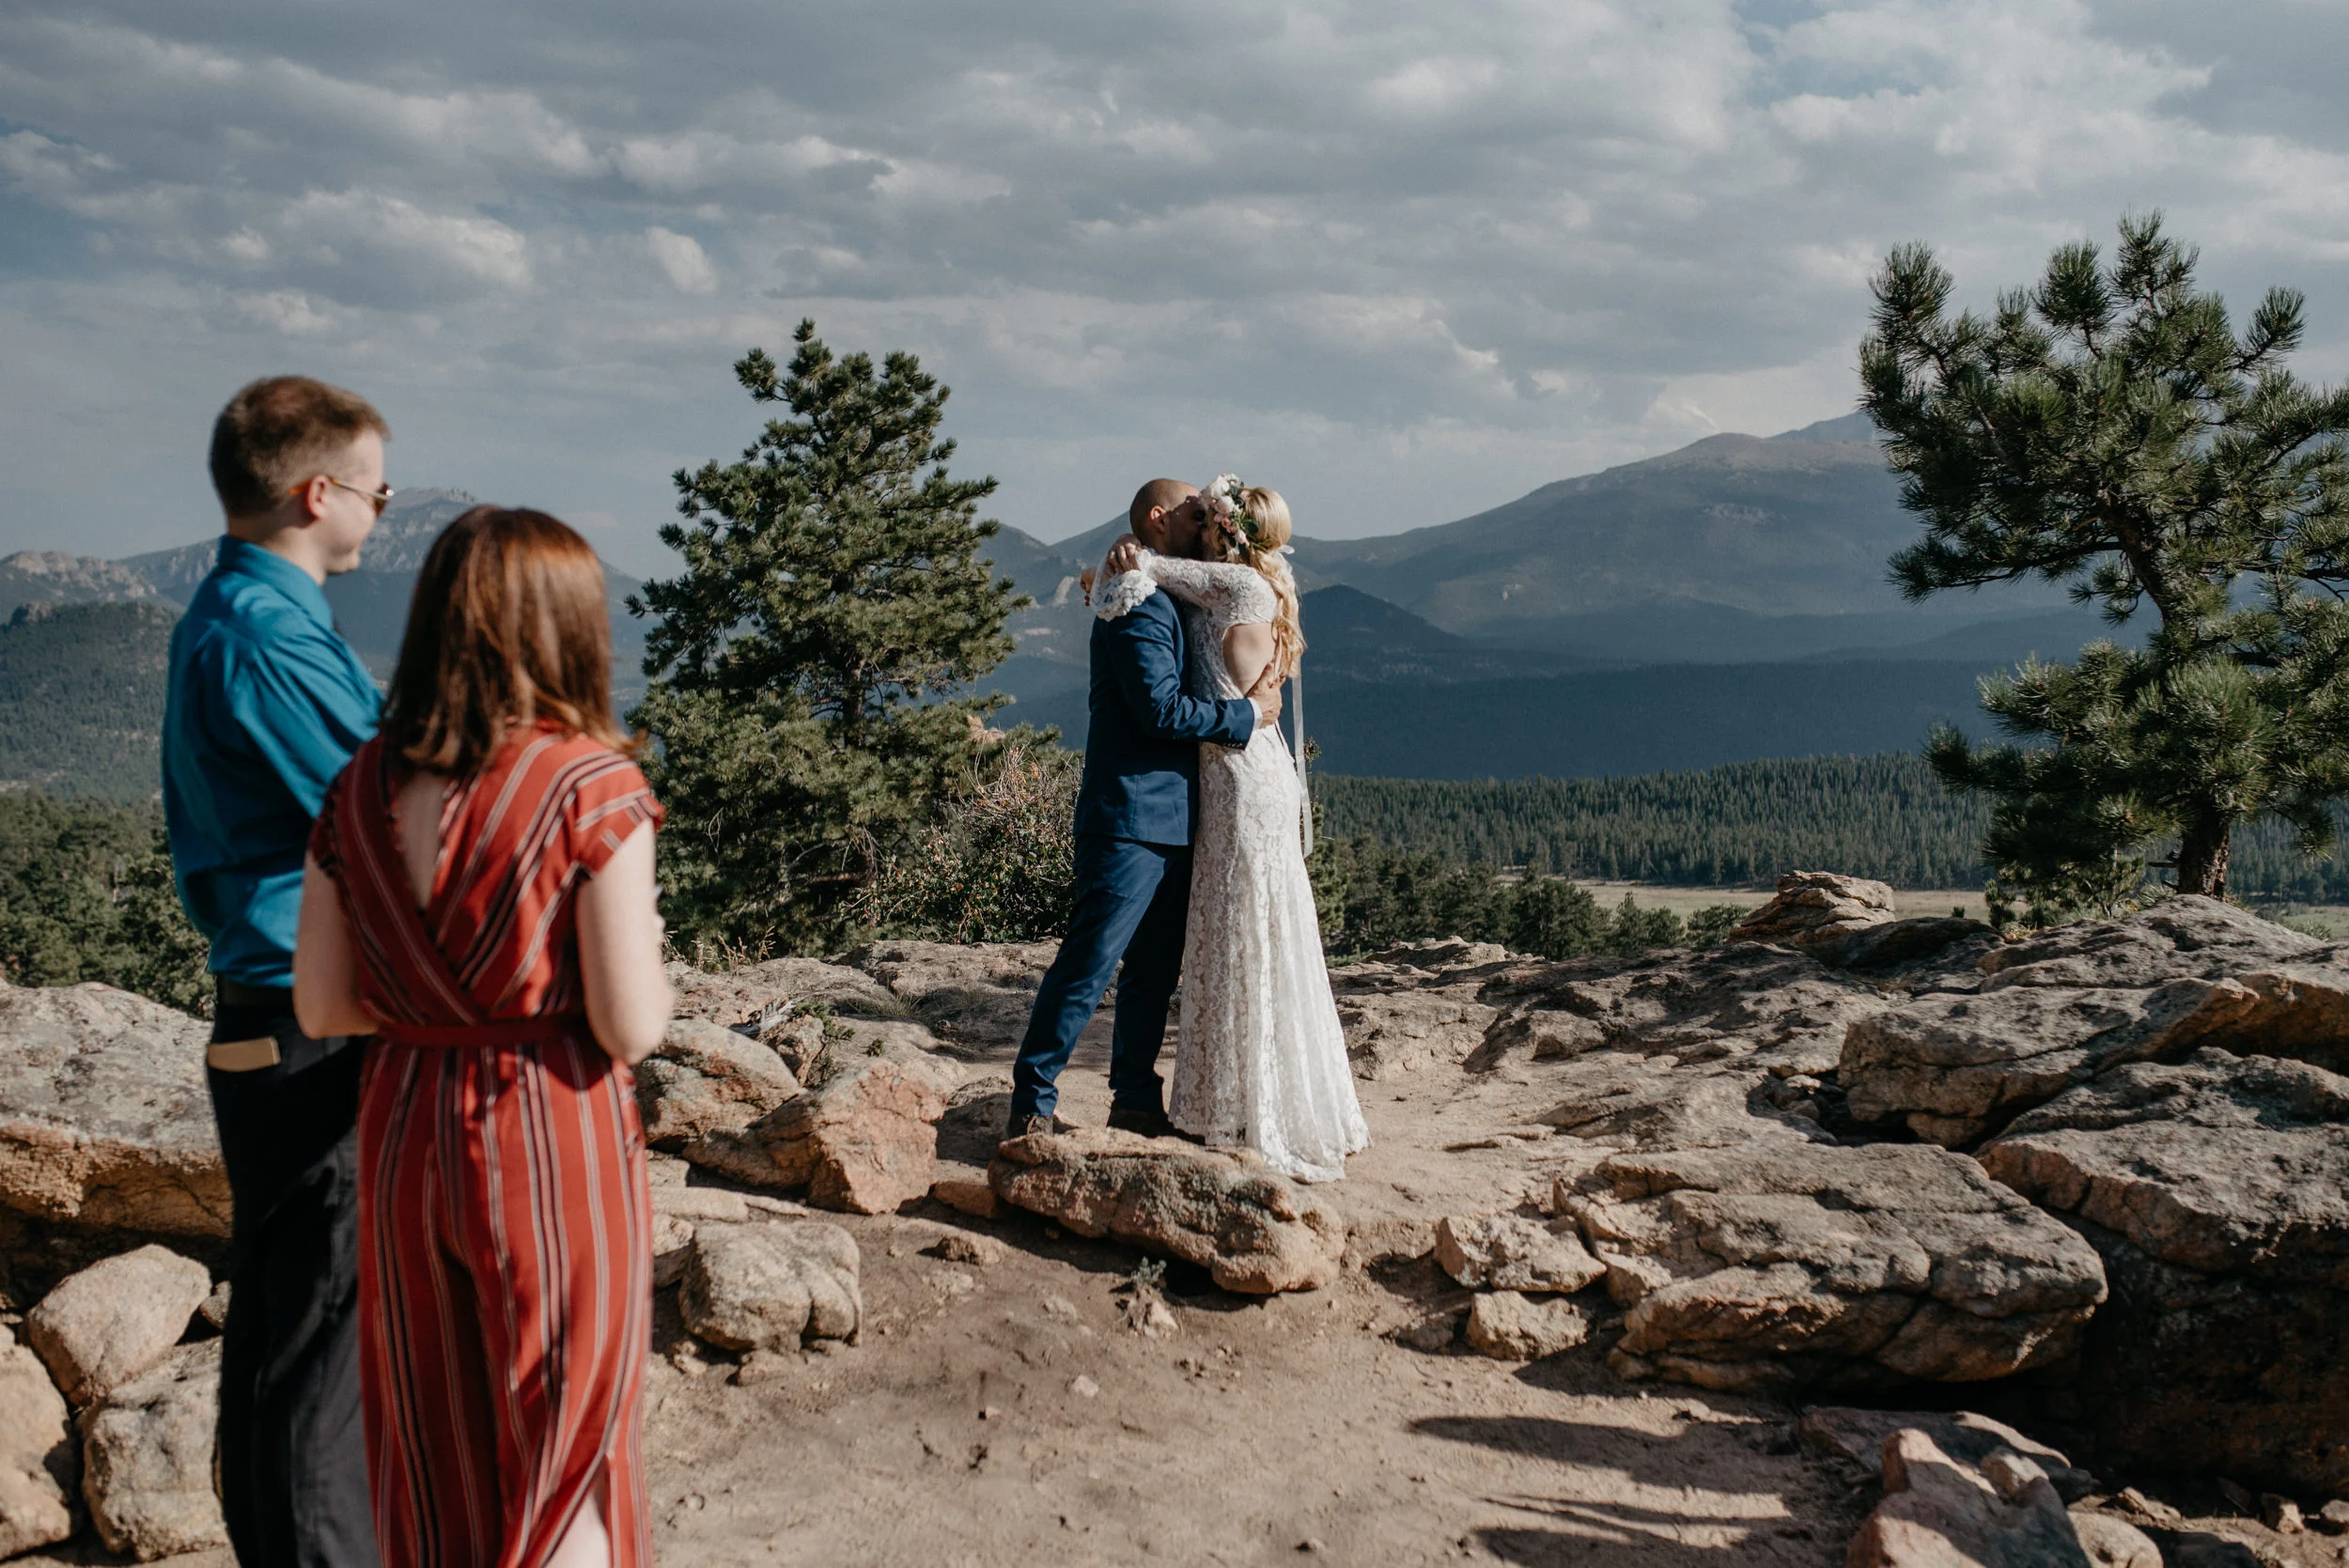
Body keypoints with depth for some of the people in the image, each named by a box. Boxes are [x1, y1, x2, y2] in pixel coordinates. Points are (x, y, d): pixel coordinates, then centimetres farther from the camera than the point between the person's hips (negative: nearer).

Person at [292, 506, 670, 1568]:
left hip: (403, 1128, 5)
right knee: (559, 1449, 12)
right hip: (554, 1134, -5)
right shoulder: (591, 784, -14)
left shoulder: (362, 789, 1)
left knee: (436, 1450, 19)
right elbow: (631, 1025, -16)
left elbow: (321, 1006, 3)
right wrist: (648, 957, 3)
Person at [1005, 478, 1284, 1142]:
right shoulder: (1138, 602, -12)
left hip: (1170, 818, 10)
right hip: (1130, 818, -10)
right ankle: (1032, 1104, -1)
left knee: (1155, 970, 14)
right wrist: (1247, 713, -12)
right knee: (1089, 963, -8)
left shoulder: (1165, 601, 21)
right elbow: (1161, 709, -21)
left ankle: (1136, 1099, 23)